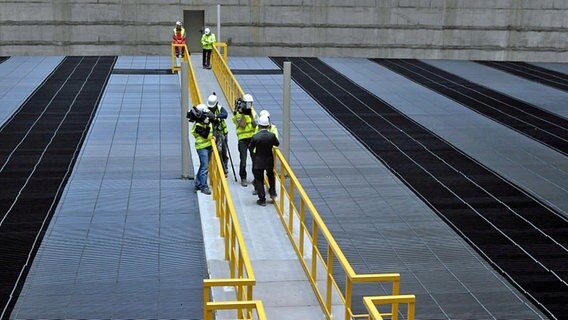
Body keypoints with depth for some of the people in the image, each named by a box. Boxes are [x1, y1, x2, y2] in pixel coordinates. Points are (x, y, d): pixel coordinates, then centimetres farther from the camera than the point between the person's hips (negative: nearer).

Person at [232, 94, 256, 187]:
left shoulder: (253, 112, 8)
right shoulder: (238, 113, -4)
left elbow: (255, 125, -3)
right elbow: (242, 125, -16)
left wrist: (251, 115, -11)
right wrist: (243, 114, -17)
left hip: (252, 138, 3)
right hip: (243, 139, -3)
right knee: (243, 160, -1)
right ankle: (243, 178, 10)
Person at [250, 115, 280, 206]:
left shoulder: (255, 137, -20)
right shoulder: (272, 135, -16)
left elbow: (251, 147, -5)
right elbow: (277, 144, 2)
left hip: (258, 162, -2)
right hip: (269, 161, 2)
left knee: (259, 179, 8)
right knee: (271, 175, 29)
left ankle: (262, 199, 10)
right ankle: (272, 193, 31)